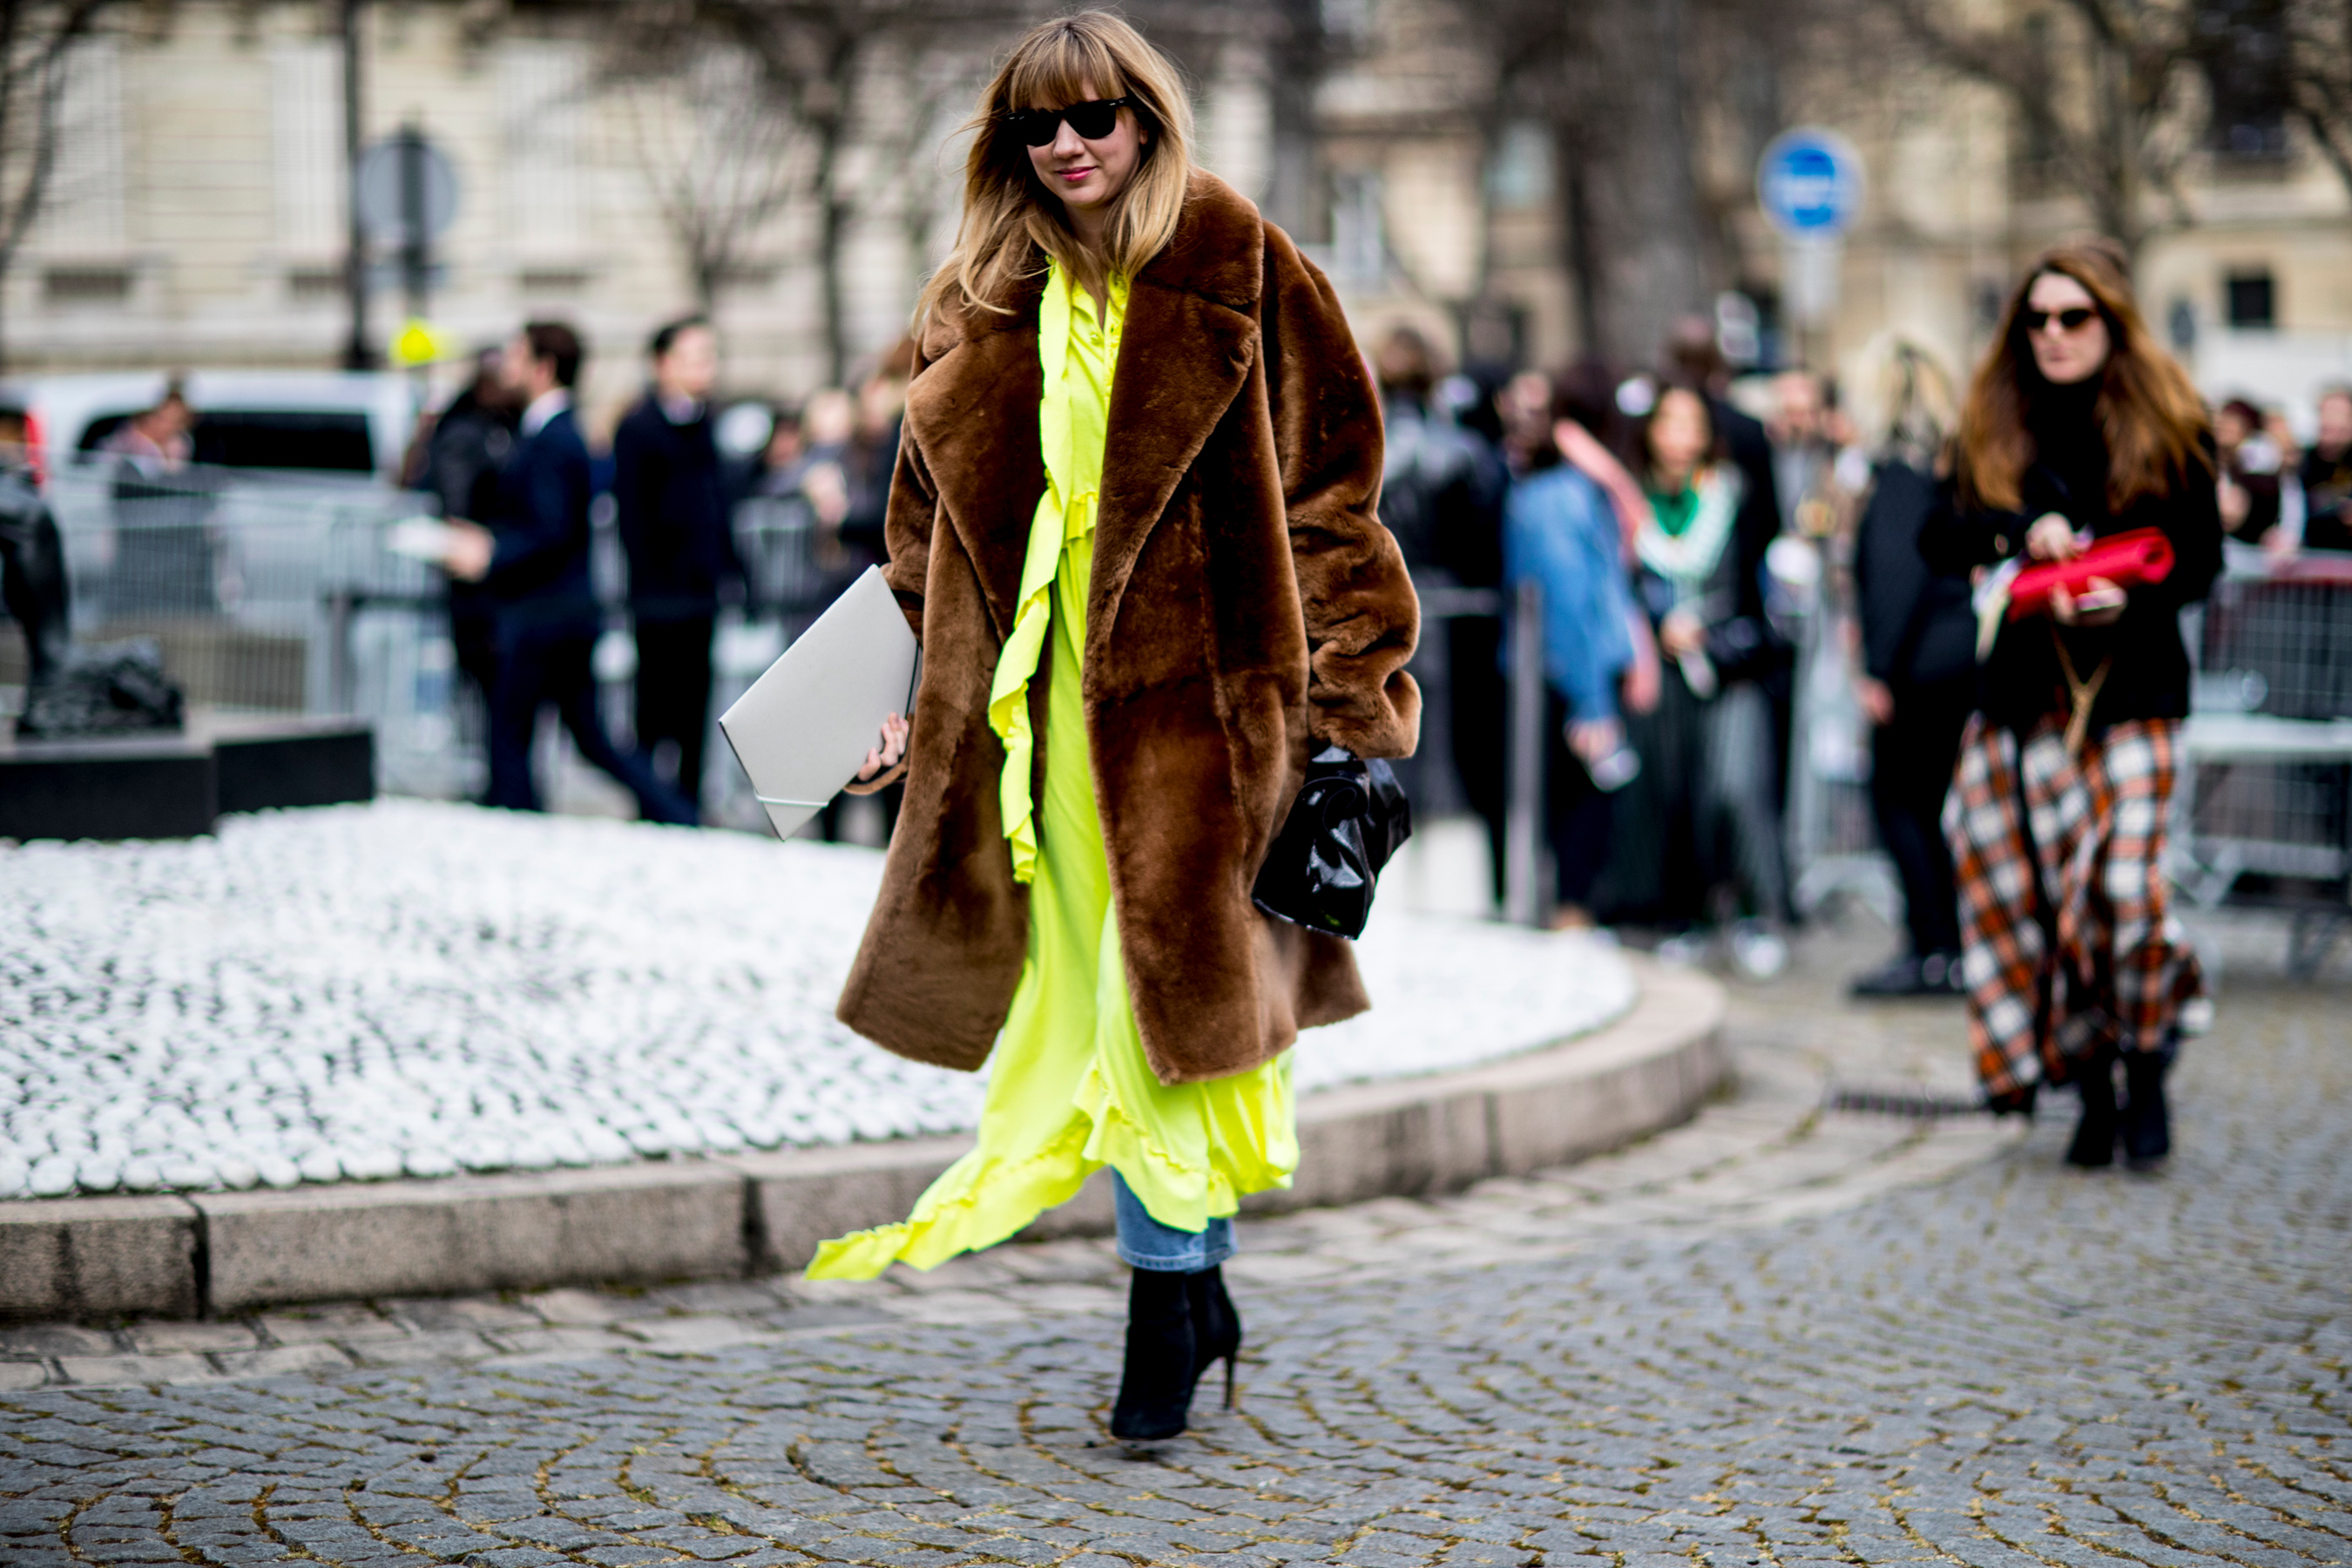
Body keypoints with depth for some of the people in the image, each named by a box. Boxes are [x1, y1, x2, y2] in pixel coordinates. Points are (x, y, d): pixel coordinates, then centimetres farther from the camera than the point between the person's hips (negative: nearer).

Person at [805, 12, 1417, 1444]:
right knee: (1093, 994, 3)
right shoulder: (982, 303, 11)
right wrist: (915, 695, 12)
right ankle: (1190, 1289, 15)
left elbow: (1329, 489, -2)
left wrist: (1350, 699, -7)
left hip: (1196, 683, -4)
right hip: (1039, 697, 4)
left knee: (1171, 984, -6)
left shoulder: (1238, 270, -2)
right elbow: (935, 515, 18)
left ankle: (1170, 1291, 5)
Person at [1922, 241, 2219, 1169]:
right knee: (2049, 891, 0)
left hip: (2135, 685, -2)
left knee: (2128, 884, -13)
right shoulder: (1995, 424, 8)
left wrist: (2130, 597, -17)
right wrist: (2020, 529, -18)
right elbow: (1937, 538, 0)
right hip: (2028, 690, 2)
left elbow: (2201, 559, 2)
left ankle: (2146, 1072, 8)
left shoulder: (2167, 426, 2)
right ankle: (2090, 1088, 13)